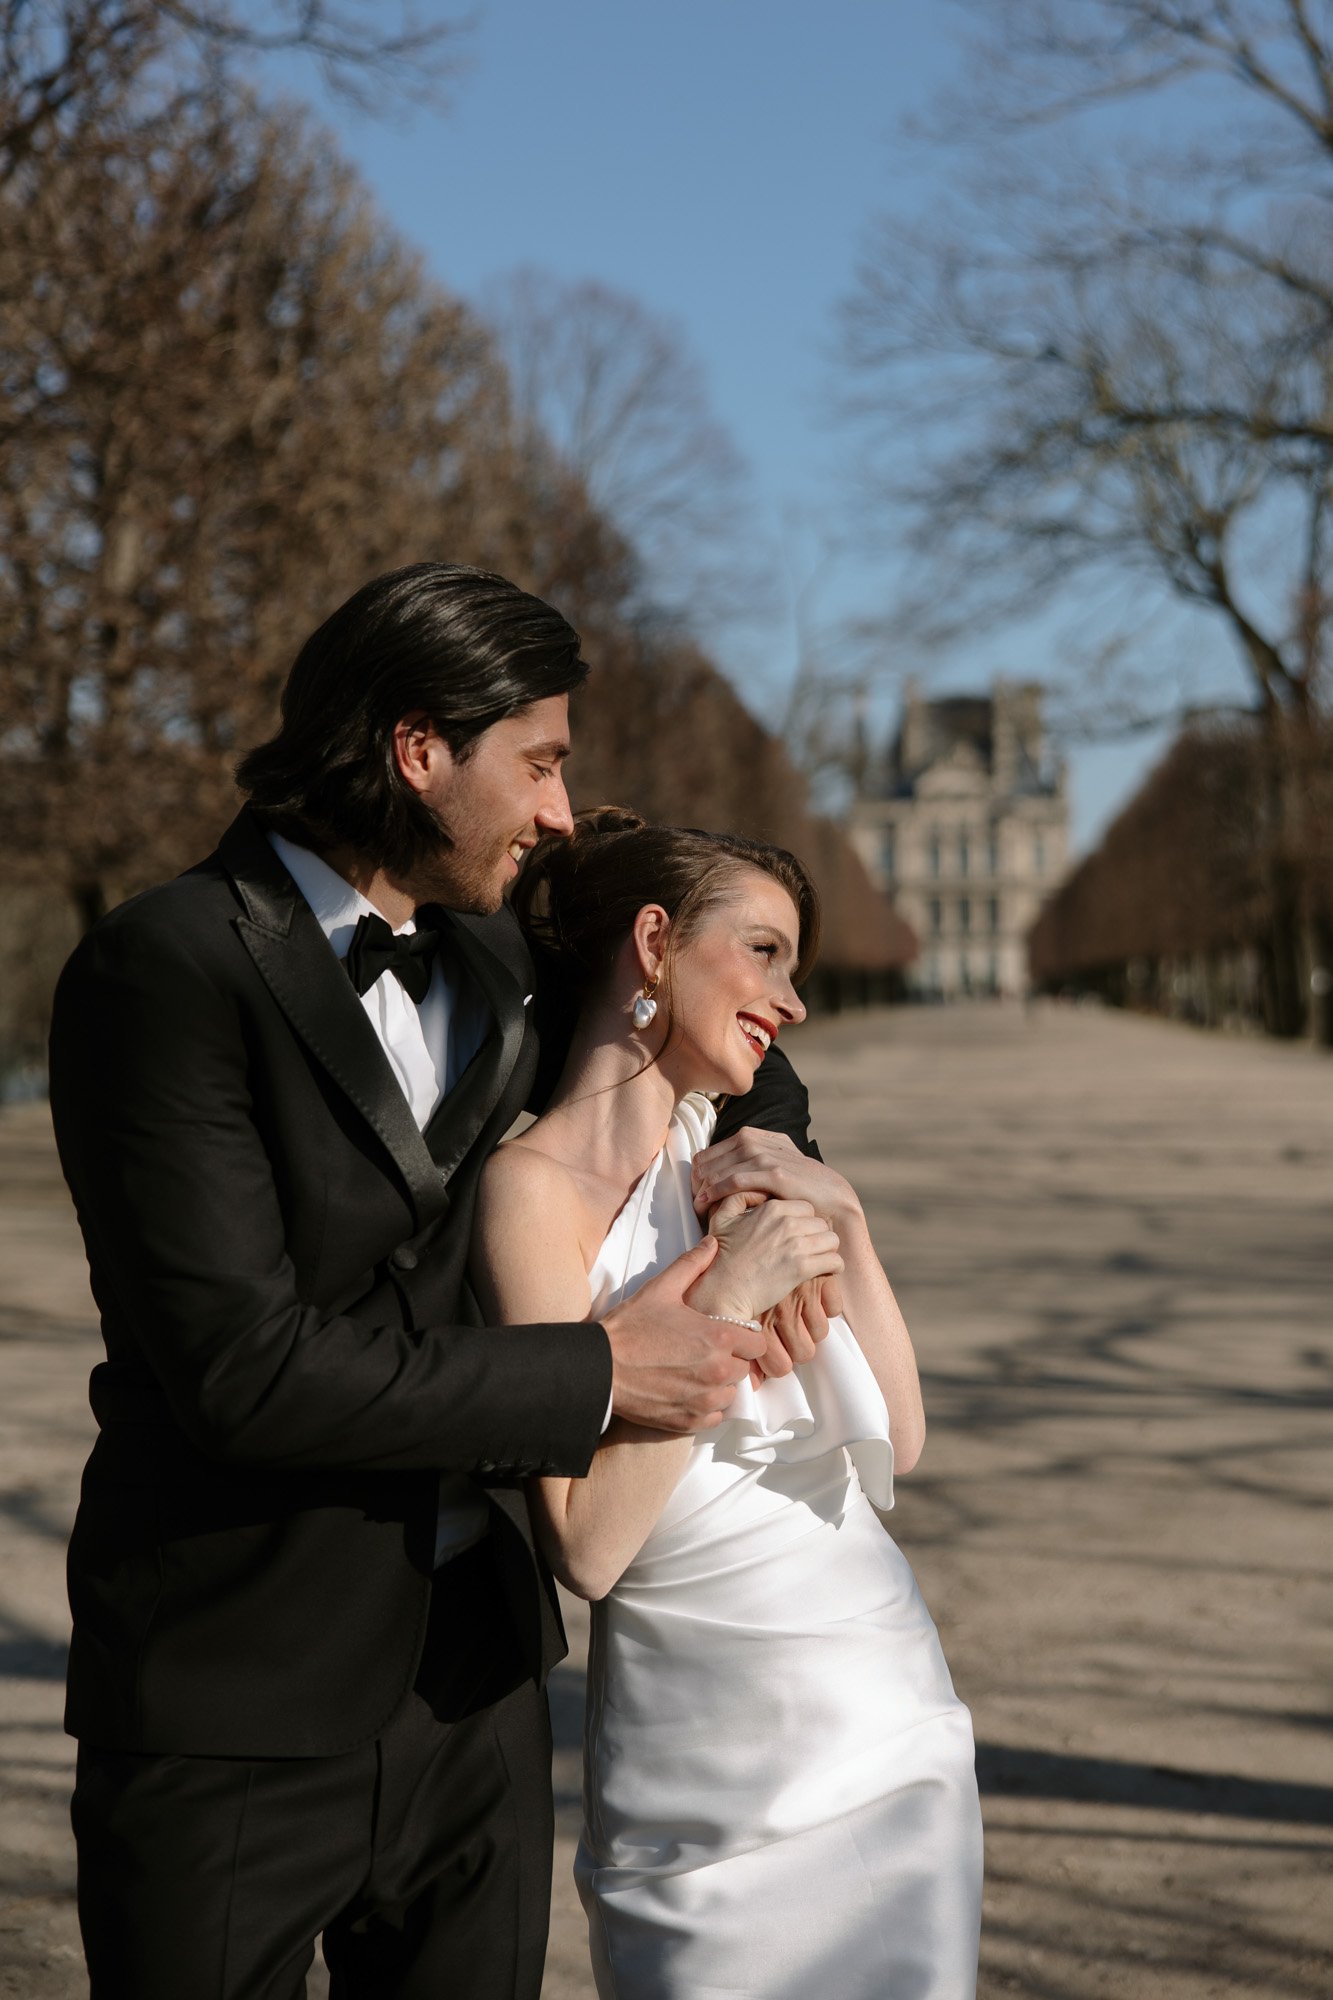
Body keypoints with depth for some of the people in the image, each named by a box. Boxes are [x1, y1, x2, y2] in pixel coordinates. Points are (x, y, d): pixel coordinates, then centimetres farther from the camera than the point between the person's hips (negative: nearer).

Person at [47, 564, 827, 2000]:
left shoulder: (485, 954, 8)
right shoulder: (164, 967, -16)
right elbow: (243, 1367, -23)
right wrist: (599, 1373, -17)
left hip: (473, 1675, 7)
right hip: (236, 1706, -6)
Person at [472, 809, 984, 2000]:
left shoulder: (737, 1163, 7)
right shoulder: (533, 1186, -12)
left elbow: (897, 1443, 6)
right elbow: (590, 1546, -18)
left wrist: (843, 1218, -5)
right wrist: (725, 1291, -19)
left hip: (894, 1731, 6)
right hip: (701, 1760, -6)